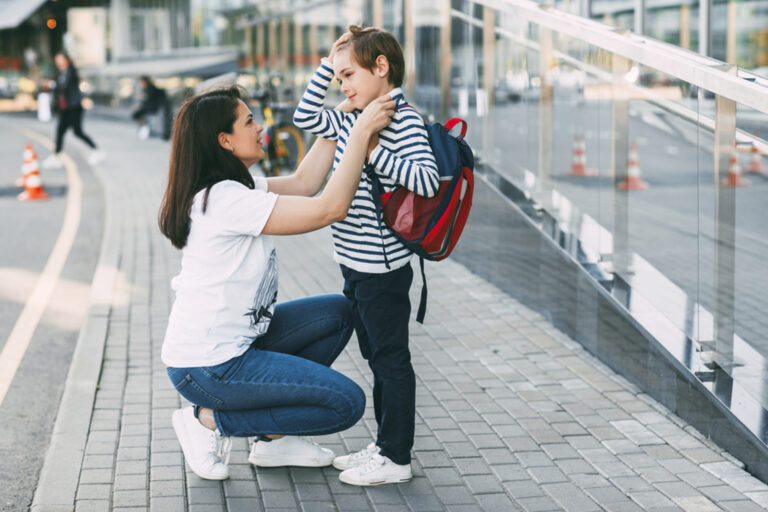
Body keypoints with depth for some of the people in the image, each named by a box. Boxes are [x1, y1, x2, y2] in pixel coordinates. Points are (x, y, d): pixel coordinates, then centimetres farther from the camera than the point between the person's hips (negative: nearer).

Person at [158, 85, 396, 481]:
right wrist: (361, 132, -20)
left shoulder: (225, 188, 7)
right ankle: (210, 420, 0)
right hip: (208, 369, -10)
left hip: (234, 341, 10)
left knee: (337, 314, 15)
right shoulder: (226, 199, -23)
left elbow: (302, 183, 13)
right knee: (347, 402, -10)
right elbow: (329, 208, -26)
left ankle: (274, 438, 14)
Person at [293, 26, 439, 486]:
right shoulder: (351, 122, 11)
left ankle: (396, 459, 10)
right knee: (377, 357, 17)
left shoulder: (404, 121, -15)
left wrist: (375, 153, -25)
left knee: (391, 359, 1)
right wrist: (326, 66, 12)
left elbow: (427, 180, -24)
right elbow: (305, 116, 18)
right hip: (356, 263, 9)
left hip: (383, 267, -9)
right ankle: (384, 446, 29)